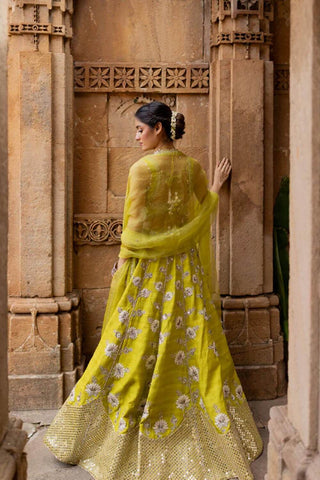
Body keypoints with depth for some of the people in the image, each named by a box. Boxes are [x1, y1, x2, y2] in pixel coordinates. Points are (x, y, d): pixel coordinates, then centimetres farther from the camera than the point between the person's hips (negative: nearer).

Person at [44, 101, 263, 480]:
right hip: (186, 269, 5)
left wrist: (122, 266, -5)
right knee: (192, 345, 12)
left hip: (148, 269, -5)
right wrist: (216, 185, 27)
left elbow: (135, 229, -15)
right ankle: (223, 430, 21)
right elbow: (203, 216, 11)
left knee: (134, 347, 3)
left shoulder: (142, 169, -14)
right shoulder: (192, 167, 2)